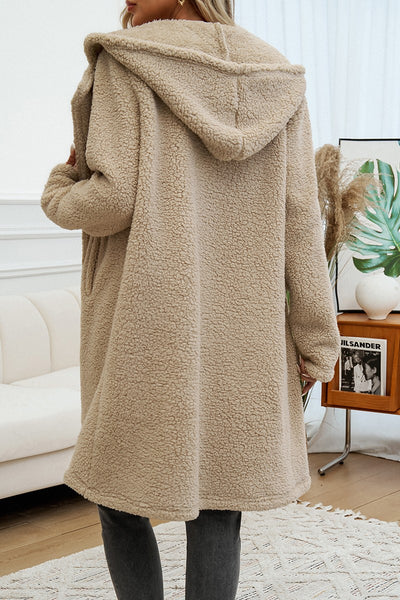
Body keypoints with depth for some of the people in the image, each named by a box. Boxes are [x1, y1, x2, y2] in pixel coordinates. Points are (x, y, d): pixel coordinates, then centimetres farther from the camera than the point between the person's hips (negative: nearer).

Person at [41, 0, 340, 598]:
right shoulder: (277, 82, 6)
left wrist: (59, 196, 7)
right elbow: (299, 222, 2)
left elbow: (115, 198, -15)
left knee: (120, 501, 13)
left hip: (143, 328, -3)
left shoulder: (126, 63, -6)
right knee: (217, 513, 10)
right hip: (242, 330, 4)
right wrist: (316, 339, 6)